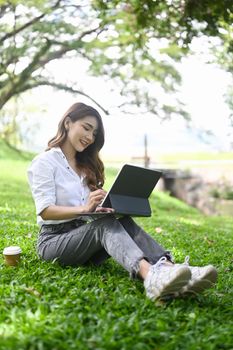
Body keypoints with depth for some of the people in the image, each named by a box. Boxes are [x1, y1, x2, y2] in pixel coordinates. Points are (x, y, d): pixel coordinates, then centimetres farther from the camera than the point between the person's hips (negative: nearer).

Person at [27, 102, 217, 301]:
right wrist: (84, 209, -31)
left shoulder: (86, 165, 19)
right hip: (53, 240, -5)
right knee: (106, 224, -33)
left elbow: (94, 208, 13)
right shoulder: (45, 162, -2)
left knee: (124, 222, -25)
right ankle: (149, 276, -61)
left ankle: (168, 268, -50)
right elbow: (44, 211, -15)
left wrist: (109, 207, -10)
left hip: (83, 234, 5)